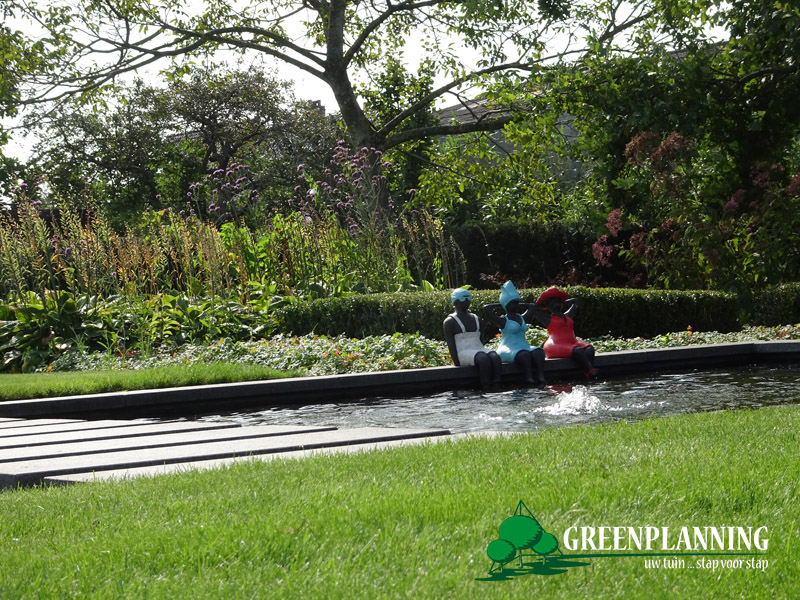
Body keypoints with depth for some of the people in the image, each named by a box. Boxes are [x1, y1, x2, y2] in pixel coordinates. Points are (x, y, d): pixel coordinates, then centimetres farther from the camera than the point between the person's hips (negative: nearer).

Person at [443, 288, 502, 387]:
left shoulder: (476, 319, 23)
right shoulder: (450, 322, 5)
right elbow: (451, 345, -4)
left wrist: (485, 351, 4)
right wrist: (457, 363, -15)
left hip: (479, 349, 5)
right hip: (463, 352, -5)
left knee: (495, 357, -29)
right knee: (483, 359, -36)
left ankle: (497, 386, -41)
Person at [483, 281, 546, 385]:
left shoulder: (522, 318, 21)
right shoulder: (503, 321, 0)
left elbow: (531, 307, 40)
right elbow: (486, 309, -12)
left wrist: (518, 306, 27)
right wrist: (499, 305, 5)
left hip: (524, 347, 6)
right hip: (507, 350, -6)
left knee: (538, 351, -26)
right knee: (524, 354, -37)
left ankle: (541, 377, -42)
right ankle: (529, 378, -47)